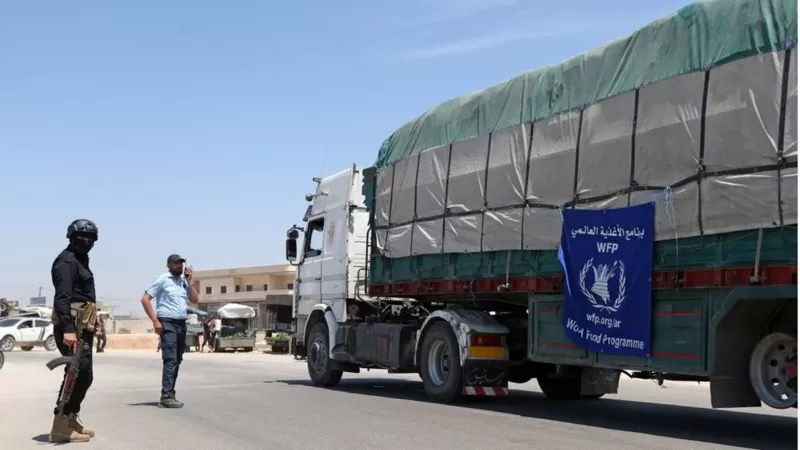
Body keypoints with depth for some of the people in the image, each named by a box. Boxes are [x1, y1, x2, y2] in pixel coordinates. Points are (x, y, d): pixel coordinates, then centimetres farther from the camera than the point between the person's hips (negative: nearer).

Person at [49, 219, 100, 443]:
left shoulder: (80, 260, 21)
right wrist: (68, 329, -31)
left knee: (83, 375, 15)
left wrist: (91, 324, 19)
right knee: (79, 374, -13)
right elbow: (62, 297, -22)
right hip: (72, 327, -10)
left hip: (82, 327, 10)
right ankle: (61, 426, -9)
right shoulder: (67, 260, -11)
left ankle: (70, 420, 24)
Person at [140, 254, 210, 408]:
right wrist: (155, 321, -14)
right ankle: (166, 396, -15)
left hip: (181, 324, 7)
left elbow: (195, 299, 12)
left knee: (177, 361, 8)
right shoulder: (162, 279, -4)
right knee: (170, 360, -14)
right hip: (167, 323, -7)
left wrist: (189, 281, 2)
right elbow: (145, 299, -8)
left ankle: (169, 395, 14)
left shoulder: (183, 280, 15)